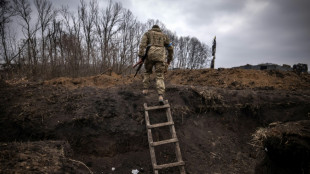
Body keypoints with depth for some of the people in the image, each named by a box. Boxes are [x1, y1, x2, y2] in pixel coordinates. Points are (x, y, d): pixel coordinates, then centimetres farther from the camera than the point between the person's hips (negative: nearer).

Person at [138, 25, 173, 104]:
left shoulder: (147, 33, 18)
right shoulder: (164, 36, 25)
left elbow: (142, 44, -1)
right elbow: (170, 48, 21)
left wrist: (140, 56, -8)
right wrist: (169, 60, 28)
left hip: (149, 56, 0)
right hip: (160, 57, 0)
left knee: (147, 72, 26)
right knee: (160, 77, -3)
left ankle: (145, 89, 21)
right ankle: (160, 96, -23)